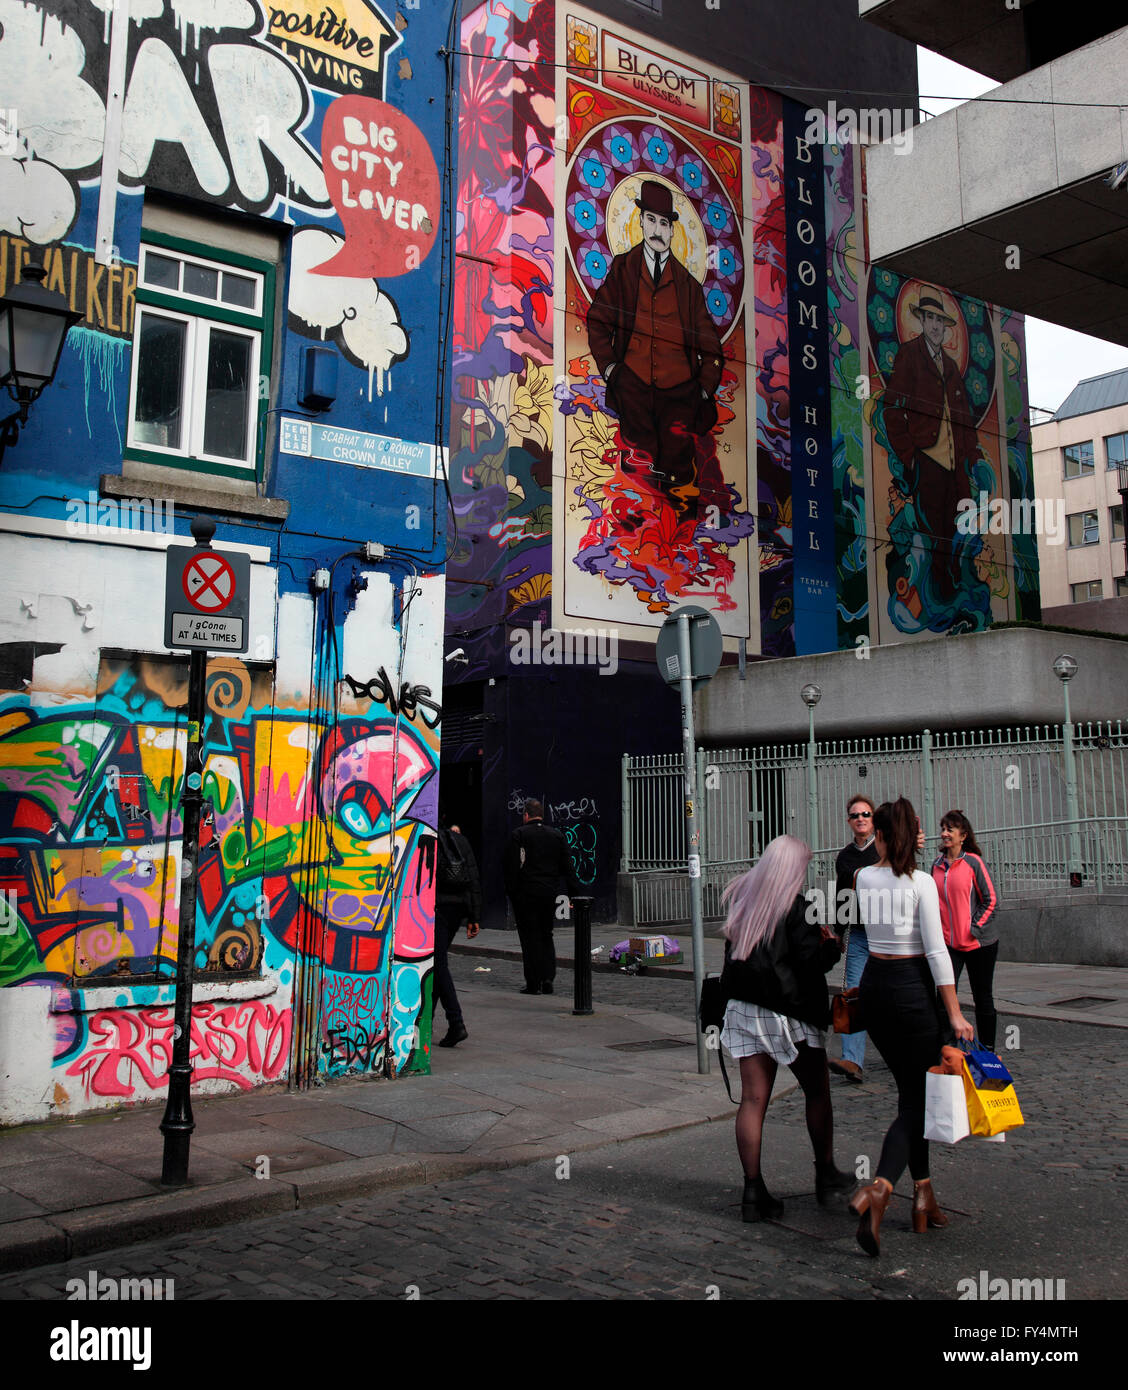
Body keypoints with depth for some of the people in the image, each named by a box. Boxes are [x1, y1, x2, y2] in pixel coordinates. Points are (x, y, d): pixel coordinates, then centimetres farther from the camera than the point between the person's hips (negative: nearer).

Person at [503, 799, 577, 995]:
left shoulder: (519, 834, -4)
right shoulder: (557, 835, 10)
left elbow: (511, 866, -9)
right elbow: (567, 867, 8)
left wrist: (511, 891, -5)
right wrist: (572, 892, 9)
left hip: (526, 893, -4)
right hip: (550, 893, 4)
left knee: (530, 937, 0)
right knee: (546, 936, 15)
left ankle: (534, 983, -1)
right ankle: (548, 978, 5)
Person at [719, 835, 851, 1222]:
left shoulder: (741, 897, 7)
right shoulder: (793, 906, -13)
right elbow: (811, 961, -16)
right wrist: (831, 944, 5)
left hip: (743, 1007, 6)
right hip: (786, 1012, -5)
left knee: (753, 1098, 4)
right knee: (817, 1091, 15)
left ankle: (753, 1190, 3)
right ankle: (826, 1173, 27)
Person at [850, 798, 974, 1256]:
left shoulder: (863, 878, 1)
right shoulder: (920, 882, -12)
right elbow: (936, 950, -14)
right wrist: (954, 1012, -12)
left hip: (873, 983, 5)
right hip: (911, 987, -5)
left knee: (908, 1091, 17)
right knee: (917, 1099, 0)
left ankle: (923, 1194, 20)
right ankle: (876, 1190, -20)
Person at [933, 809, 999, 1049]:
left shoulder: (973, 862, -8)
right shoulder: (937, 865, 7)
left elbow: (990, 899, -6)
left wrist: (976, 928, -12)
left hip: (979, 943, -4)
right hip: (949, 943, 4)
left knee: (982, 997, 8)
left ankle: (987, 1050, 21)